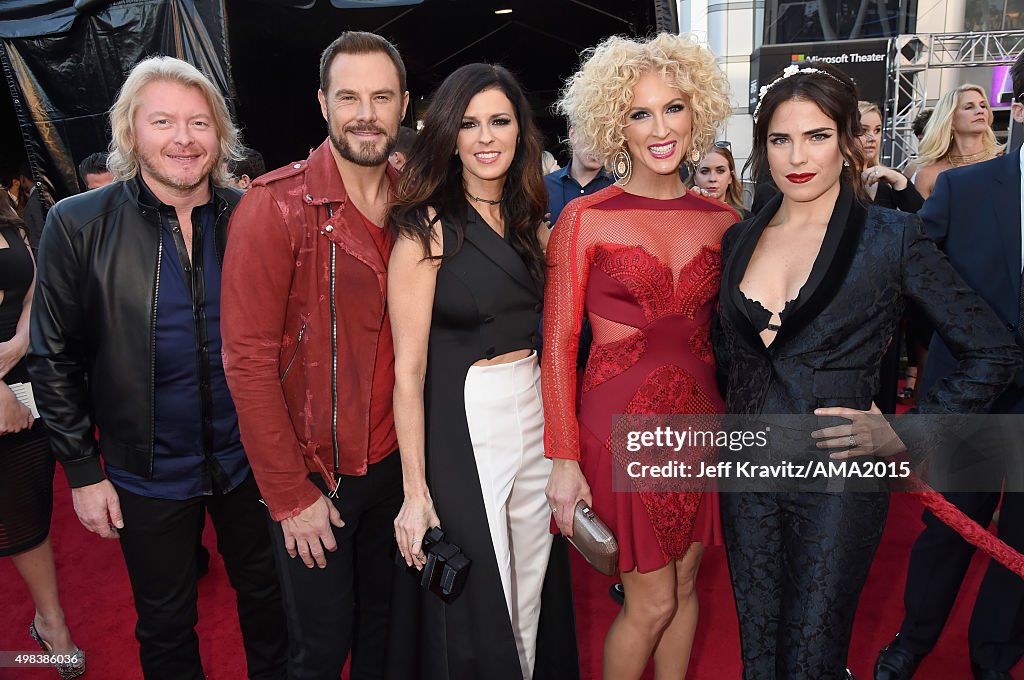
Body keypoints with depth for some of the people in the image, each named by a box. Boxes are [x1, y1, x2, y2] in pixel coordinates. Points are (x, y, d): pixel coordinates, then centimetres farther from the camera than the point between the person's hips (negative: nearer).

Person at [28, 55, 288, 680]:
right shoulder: (78, 225, -9)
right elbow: (55, 361, -4)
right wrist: (83, 471, -5)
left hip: (249, 460, 2)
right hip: (149, 475, -1)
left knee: (266, 594, 21)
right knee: (166, 626, 18)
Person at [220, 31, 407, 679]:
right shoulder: (277, 205, -15)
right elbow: (249, 359, -16)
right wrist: (292, 495, -14)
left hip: (394, 462, 4)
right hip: (314, 477, -4)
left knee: (384, 626, 22)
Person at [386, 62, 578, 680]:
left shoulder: (535, 227, 8)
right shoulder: (428, 230, -10)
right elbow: (409, 368, -13)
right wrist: (416, 491, -16)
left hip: (535, 415, 6)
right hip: (461, 425, -5)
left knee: (534, 593, 18)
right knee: (475, 604, 9)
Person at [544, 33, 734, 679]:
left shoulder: (723, 222, 3)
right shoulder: (584, 220, -9)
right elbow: (558, 345, -9)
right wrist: (564, 457, -12)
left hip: (699, 418, 4)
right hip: (621, 420, -4)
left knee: (686, 582, 18)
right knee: (653, 600, 6)